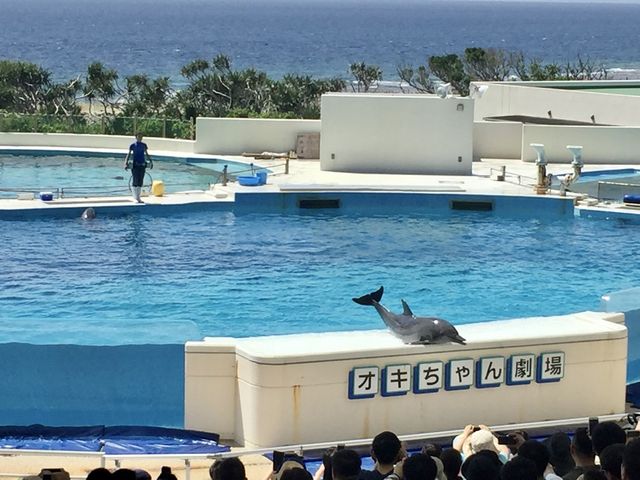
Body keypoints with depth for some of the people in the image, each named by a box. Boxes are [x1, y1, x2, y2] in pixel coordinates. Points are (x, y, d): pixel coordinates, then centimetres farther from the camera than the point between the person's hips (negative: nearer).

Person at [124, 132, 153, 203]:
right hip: (135, 165, -4)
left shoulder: (144, 145, 9)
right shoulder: (132, 145, -2)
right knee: (135, 181, -7)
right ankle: (136, 197, 1)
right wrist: (126, 163, -14)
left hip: (142, 165, 4)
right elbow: (128, 154, -3)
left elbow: (146, 154, 18)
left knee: (140, 181, 5)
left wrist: (150, 161, 10)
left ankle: (138, 197, 12)